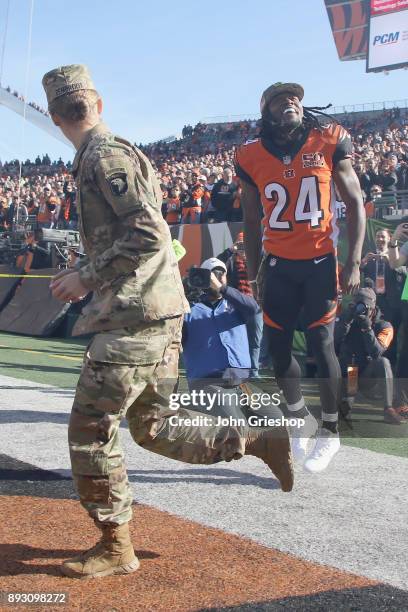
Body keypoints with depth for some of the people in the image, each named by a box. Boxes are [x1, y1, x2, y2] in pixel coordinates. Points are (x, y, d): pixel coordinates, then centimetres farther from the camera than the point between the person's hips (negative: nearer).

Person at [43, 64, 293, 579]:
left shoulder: (106, 156, -10)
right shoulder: (116, 153, 19)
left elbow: (149, 234, -21)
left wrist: (86, 278, -14)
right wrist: (87, 276, 21)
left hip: (133, 316, -10)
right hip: (160, 310, 10)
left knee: (90, 430, -1)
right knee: (153, 427, 17)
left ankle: (115, 547, 10)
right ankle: (262, 440, 16)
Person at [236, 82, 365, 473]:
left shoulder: (330, 142, -5)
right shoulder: (252, 157, 0)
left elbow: (354, 203, -2)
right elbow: (251, 221, 9)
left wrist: (354, 262, -9)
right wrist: (254, 274, 10)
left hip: (321, 261, -2)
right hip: (278, 264, 3)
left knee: (321, 343, -3)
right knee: (277, 346, 5)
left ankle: (330, 432, 15)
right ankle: (301, 418, 28)